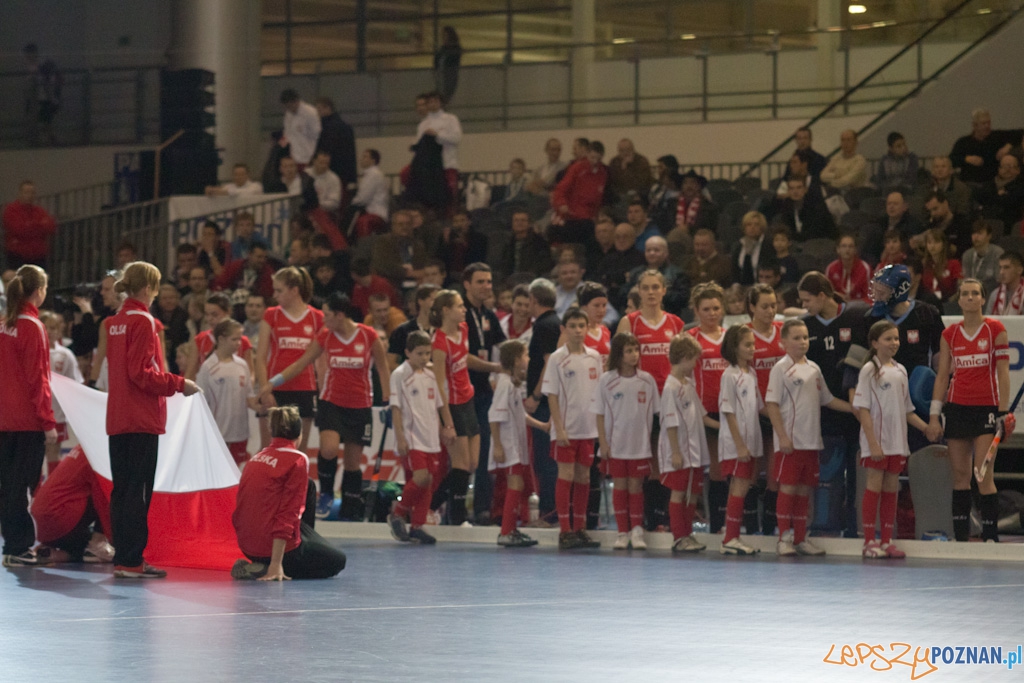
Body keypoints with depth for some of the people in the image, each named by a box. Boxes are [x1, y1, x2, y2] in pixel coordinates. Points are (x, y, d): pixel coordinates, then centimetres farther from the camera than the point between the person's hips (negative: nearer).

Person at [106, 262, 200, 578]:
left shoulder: (116, 321, 13)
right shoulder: (142, 321, -12)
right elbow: (141, 373, -18)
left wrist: (172, 383, 20)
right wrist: (178, 384, -9)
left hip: (117, 418, 8)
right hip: (142, 419, -8)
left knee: (122, 489, 10)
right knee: (139, 491, -6)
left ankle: (122, 558, 12)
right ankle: (131, 561, -7)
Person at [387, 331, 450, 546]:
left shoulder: (429, 375, 13)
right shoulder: (400, 375, -6)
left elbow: (439, 405, 21)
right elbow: (396, 408, -10)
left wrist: (448, 427, 13)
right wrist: (400, 437, -15)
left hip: (431, 439, 7)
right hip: (412, 438, -7)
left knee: (428, 480, 4)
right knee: (421, 476, -19)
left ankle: (417, 527, 11)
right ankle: (397, 514, 0)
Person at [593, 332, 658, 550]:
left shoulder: (647, 380, 0)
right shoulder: (607, 380, -3)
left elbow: (652, 413, 6)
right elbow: (600, 414, 0)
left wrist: (651, 439, 2)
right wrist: (603, 443, -5)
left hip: (640, 444, 0)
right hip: (616, 444, 0)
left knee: (636, 485, 3)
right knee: (620, 485, 4)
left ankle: (637, 531, 9)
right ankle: (622, 532, 10)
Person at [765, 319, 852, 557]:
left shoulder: (813, 368, 13)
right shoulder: (781, 368, -6)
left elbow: (827, 399, 22)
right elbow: (772, 404, -10)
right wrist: (782, 437, -16)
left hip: (811, 440, 6)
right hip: (790, 441, -6)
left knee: (804, 489, 9)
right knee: (788, 487, -5)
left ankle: (801, 539, 15)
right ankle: (784, 539, 1)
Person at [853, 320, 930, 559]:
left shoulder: (900, 371, 12)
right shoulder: (869, 370, -6)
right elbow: (863, 408, -11)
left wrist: (926, 427, 7)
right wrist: (873, 443, -18)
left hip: (897, 441, 6)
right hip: (876, 441, -6)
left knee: (891, 489, 7)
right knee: (874, 487, -4)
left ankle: (887, 541, 11)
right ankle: (870, 542, 0)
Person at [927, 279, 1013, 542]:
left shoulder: (995, 329, 0)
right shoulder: (950, 334, 8)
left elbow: (1003, 372, -1)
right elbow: (942, 375, 10)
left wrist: (1004, 412, -7)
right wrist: (934, 416, 5)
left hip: (986, 409, -3)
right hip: (956, 409, 3)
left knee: (983, 474, -10)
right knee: (960, 474, 3)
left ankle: (991, 537, -6)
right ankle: (961, 537, 7)